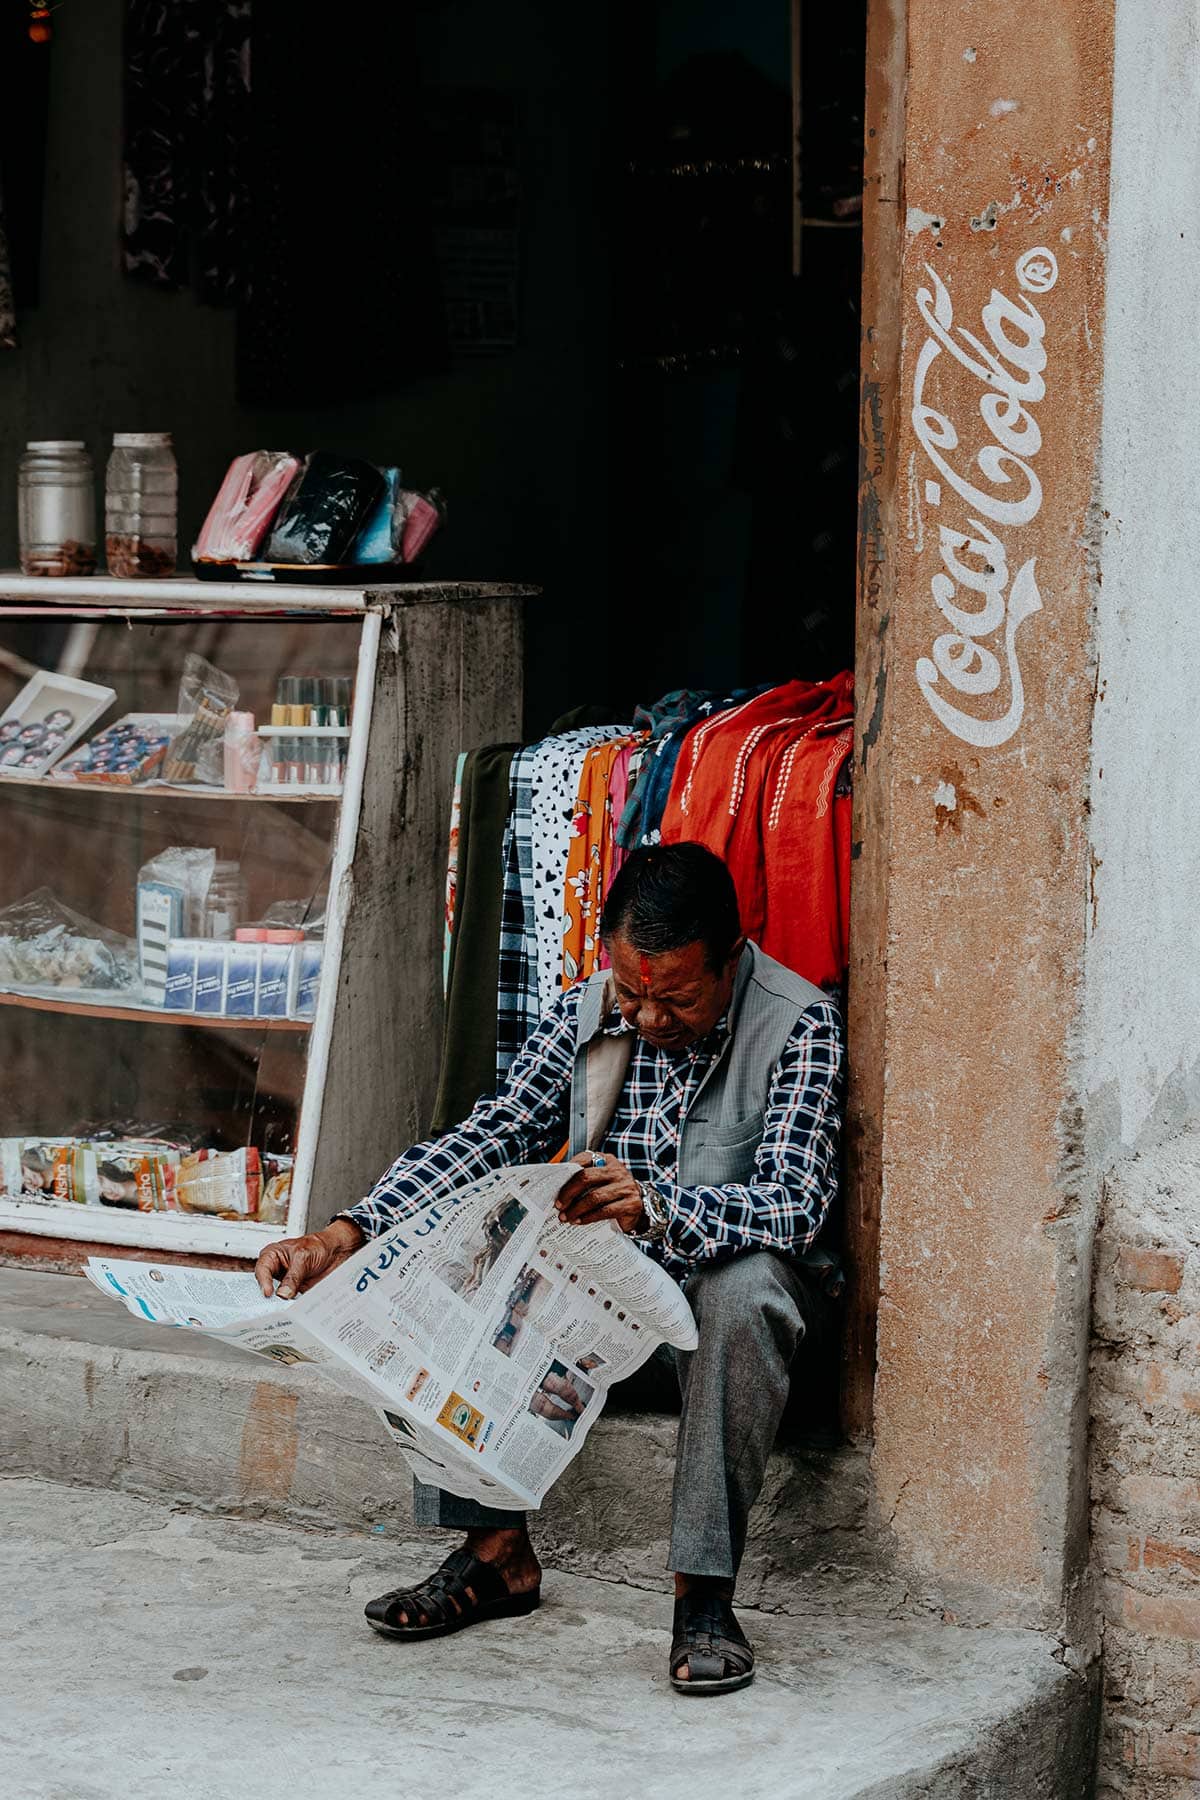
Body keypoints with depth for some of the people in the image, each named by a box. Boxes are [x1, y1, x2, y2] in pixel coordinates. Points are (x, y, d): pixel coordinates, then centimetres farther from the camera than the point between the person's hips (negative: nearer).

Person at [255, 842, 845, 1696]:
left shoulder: (800, 1025, -16)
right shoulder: (584, 1012, -2)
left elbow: (796, 1202, -27)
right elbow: (491, 1139, -5)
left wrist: (655, 1207, -46)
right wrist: (345, 1236, -19)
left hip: (735, 1269, -5)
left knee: (743, 1291, -39)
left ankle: (706, 1595, -33)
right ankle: (498, 1552, -12)